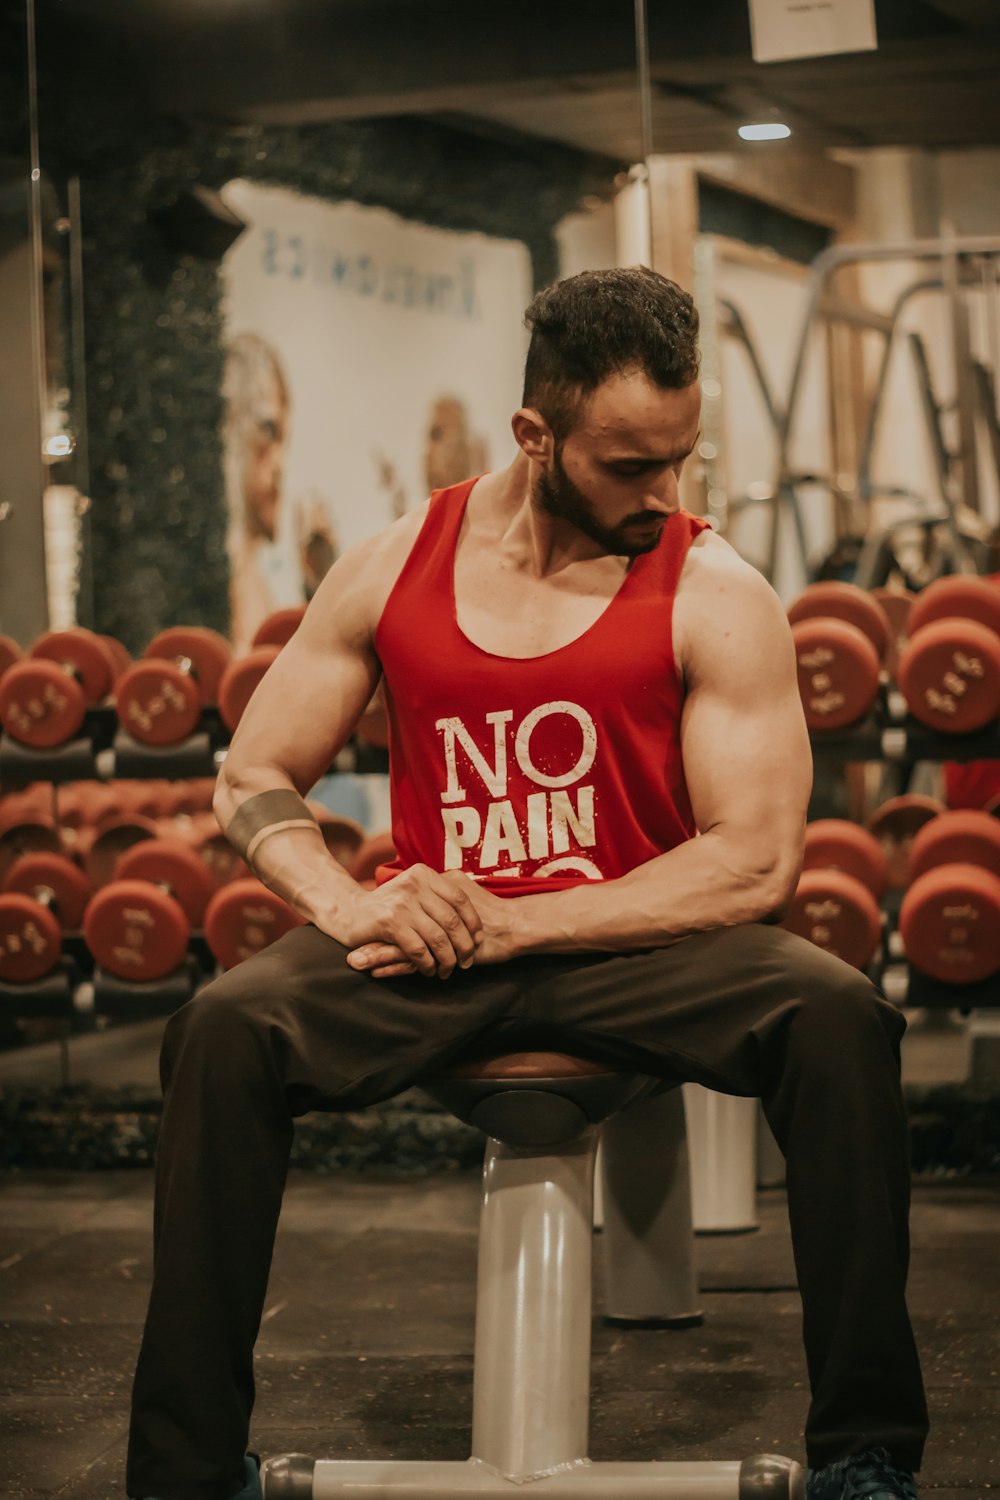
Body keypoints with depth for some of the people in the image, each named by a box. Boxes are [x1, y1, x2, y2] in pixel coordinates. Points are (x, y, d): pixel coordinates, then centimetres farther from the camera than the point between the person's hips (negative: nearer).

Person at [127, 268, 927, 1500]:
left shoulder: (717, 597, -4)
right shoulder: (391, 569, 4)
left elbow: (756, 861, -13)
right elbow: (253, 777, 9)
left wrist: (512, 924, -19)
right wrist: (346, 903, -13)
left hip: (637, 943, -1)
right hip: (431, 939, 2)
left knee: (837, 1014, -30)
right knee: (223, 1031, -25)